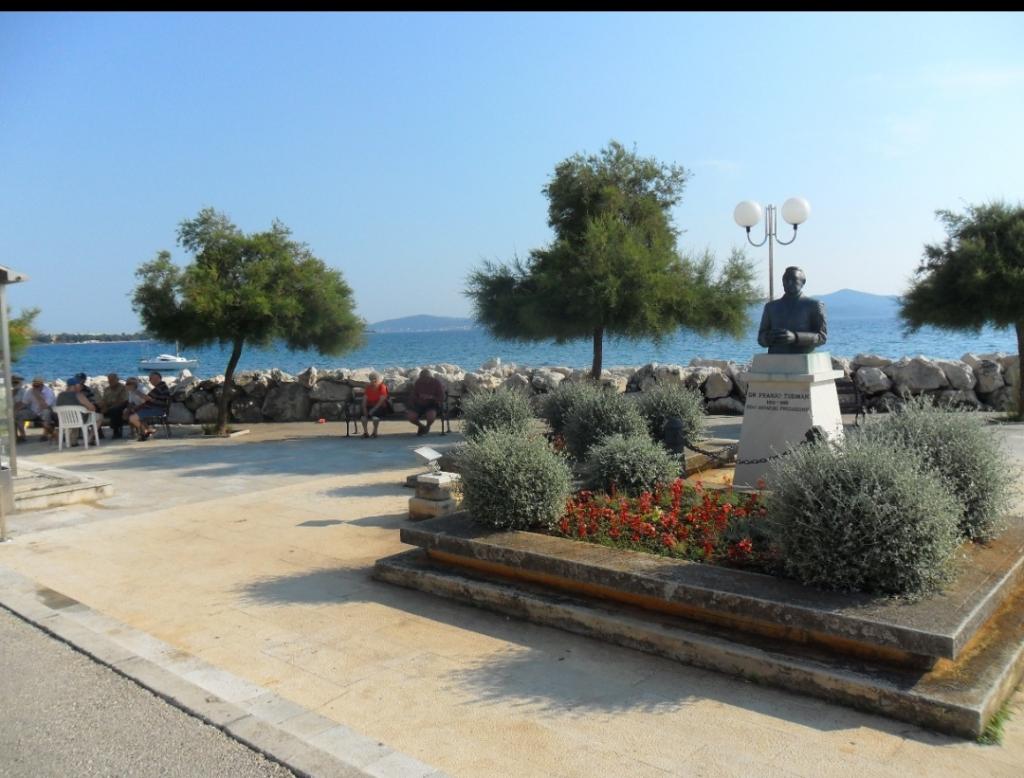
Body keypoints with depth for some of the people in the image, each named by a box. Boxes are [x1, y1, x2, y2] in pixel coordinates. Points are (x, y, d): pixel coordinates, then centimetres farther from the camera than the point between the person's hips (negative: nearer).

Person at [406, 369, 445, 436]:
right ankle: (421, 426, 9)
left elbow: (441, 399, -9)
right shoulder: (418, 382, 4)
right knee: (409, 416, -26)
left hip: (432, 405, -3)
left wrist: (431, 397, -24)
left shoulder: (437, 383, -7)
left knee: (430, 415, -39)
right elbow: (413, 396, 14)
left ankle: (427, 427, 1)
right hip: (420, 405, 4)